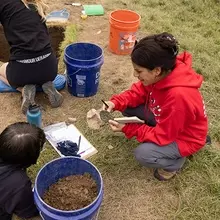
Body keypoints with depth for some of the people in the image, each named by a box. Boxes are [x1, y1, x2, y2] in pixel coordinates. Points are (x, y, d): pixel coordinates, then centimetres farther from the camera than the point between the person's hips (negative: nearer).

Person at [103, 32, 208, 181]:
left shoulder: (178, 96, -41)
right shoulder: (163, 73, -19)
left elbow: (162, 135, -29)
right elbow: (140, 91, -2)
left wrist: (127, 129, -27)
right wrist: (116, 103, -18)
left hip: (185, 138, -7)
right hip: (165, 121, 7)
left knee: (143, 154, -28)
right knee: (127, 107, -5)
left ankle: (176, 162, 4)